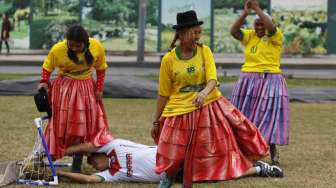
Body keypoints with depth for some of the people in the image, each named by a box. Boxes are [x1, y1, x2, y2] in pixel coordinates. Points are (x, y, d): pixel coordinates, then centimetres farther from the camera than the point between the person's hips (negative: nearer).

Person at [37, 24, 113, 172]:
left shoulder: (97, 47, -14)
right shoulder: (57, 49, -19)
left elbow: (100, 69, 2)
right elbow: (47, 67, -2)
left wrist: (99, 88, -2)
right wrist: (44, 82, -17)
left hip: (87, 89, 2)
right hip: (64, 88, -2)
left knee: (83, 126, 2)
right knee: (61, 125, 1)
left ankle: (77, 164, 10)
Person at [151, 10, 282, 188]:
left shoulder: (204, 51, -4)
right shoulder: (168, 59, -8)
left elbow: (212, 80, -15)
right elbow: (163, 94, 0)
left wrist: (204, 92, -38)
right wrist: (156, 121, 4)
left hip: (208, 107, 2)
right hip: (180, 111, -2)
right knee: (175, 157, 3)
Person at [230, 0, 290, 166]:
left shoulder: (276, 37, -3)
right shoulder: (249, 36, 7)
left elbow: (271, 27, -25)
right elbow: (233, 31, -9)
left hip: (270, 82, -4)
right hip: (248, 82, 4)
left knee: (269, 116, -4)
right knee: (247, 117, 7)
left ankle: (273, 153, 6)